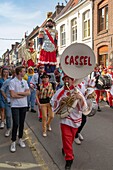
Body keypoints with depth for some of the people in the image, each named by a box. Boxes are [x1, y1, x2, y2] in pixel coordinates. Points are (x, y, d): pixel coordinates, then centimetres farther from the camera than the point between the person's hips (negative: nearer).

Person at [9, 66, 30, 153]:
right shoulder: (12, 82, -10)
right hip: (15, 106, -5)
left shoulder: (25, 82, 7)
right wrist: (23, 94, -8)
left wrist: (18, 93, -13)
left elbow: (28, 92, -2)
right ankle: (13, 142, 8)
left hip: (24, 105, 5)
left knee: (22, 123, 12)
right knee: (16, 124, -5)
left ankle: (20, 139, 27)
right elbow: (13, 95, -17)